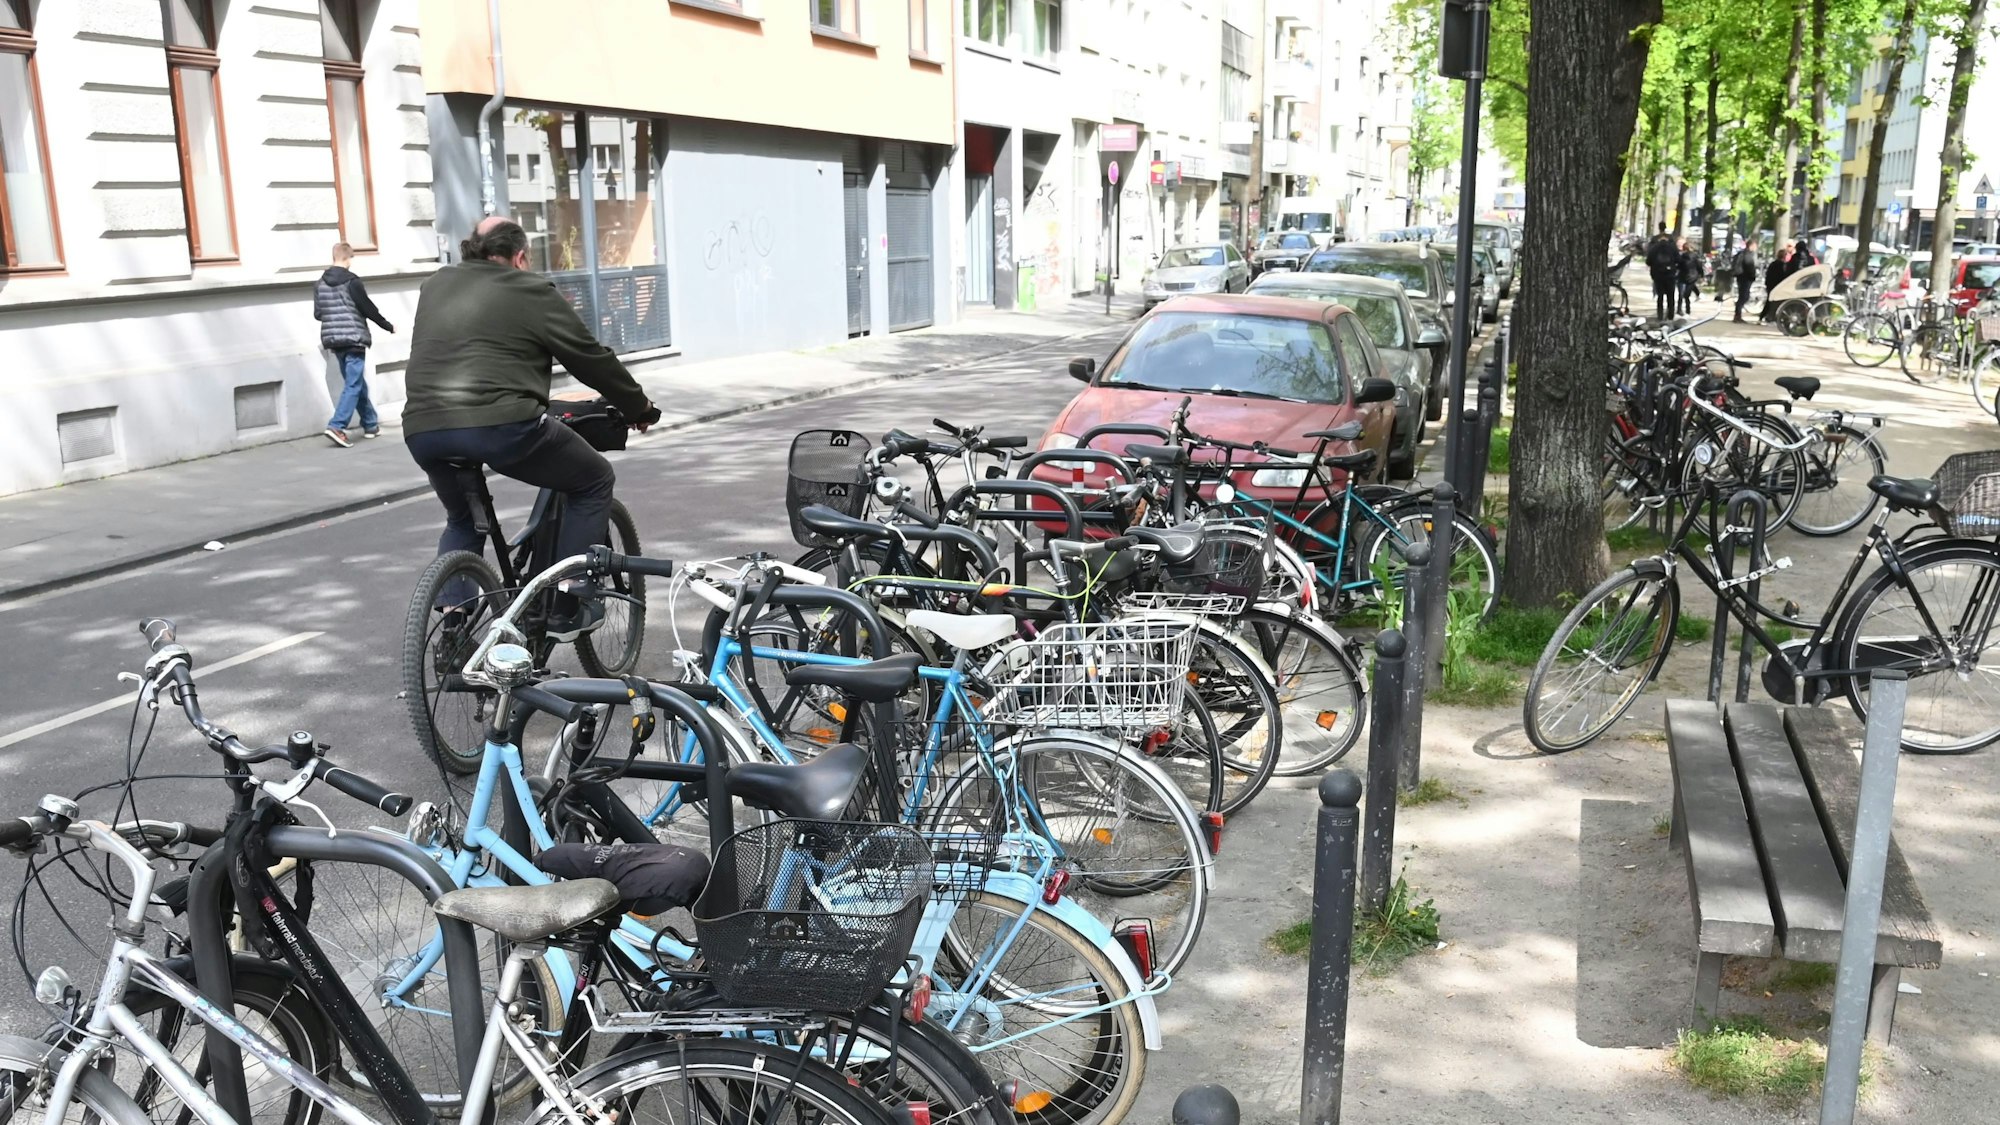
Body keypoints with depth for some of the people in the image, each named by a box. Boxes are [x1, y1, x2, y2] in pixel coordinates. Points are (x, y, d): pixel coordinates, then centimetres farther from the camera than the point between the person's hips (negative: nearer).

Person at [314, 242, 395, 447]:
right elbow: (368, 309, -9)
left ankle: (370, 425, 24)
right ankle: (336, 427, -16)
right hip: (353, 338, -7)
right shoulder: (352, 281, -11)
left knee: (357, 384, 17)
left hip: (334, 340, 7)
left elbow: (317, 314, 10)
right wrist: (388, 326, 6)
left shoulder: (320, 283, 7)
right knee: (353, 385, -5)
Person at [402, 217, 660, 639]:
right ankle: (566, 613, 11)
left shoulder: (434, 286, 24)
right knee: (593, 480, 15)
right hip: (500, 425, -6)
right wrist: (639, 407, 23)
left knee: (462, 519, 32)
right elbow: (591, 358, 10)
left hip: (422, 430, 6)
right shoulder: (529, 290, 7)